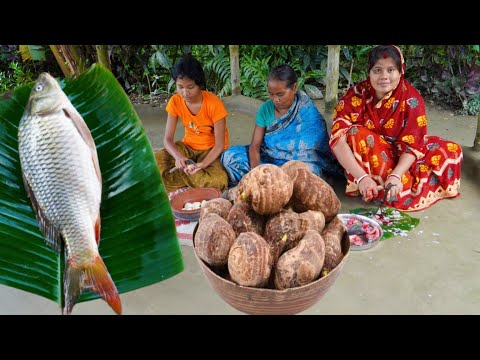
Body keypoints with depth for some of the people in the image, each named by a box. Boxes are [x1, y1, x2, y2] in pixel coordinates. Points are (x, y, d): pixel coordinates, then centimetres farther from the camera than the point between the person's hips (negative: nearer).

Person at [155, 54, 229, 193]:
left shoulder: (214, 104, -23)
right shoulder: (175, 101, -12)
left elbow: (220, 144, -19)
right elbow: (168, 139, -12)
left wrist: (202, 164, -37)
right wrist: (178, 156, -34)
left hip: (211, 150, -3)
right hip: (187, 147, 3)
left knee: (218, 181, -34)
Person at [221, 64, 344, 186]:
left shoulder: (308, 114, -17)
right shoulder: (266, 108, -4)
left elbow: (306, 158, -20)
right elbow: (254, 146, -6)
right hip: (267, 158, 5)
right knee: (230, 155, -10)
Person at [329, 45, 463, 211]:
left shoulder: (412, 98, -15)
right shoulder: (355, 96, -19)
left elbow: (412, 145, -20)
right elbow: (338, 139, -30)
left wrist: (395, 176, -38)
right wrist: (362, 177, -42)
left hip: (398, 158, 3)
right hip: (365, 159, -2)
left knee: (451, 151, -13)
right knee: (356, 134, -31)